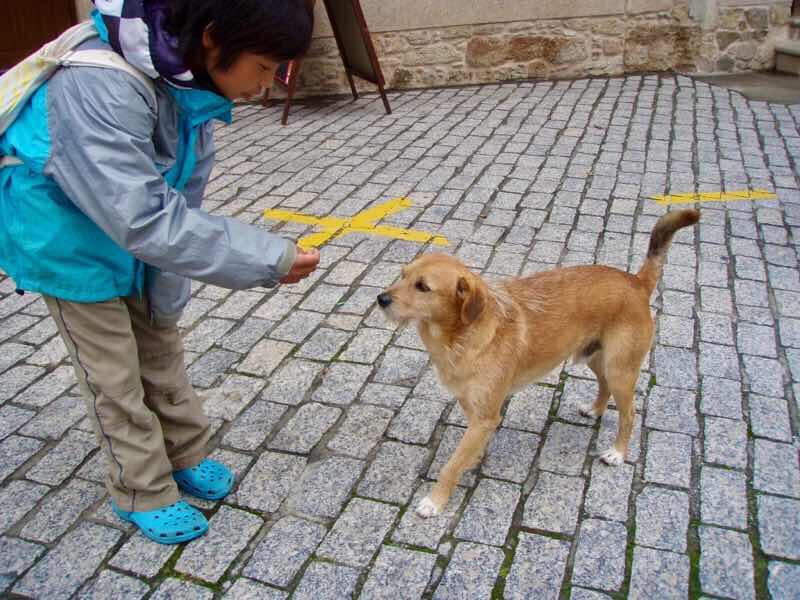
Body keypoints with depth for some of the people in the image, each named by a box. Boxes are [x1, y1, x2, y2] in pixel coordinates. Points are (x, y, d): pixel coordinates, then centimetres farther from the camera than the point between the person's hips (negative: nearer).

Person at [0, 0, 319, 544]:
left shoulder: (191, 80, -14)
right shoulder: (99, 88, -38)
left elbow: (180, 198, -8)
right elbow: (143, 218, -41)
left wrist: (165, 291, -3)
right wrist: (268, 259, -39)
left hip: (138, 233, 7)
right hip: (70, 239, -6)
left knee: (163, 347, 17)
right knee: (115, 375, 5)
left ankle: (186, 454, 37)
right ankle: (143, 492, 25)